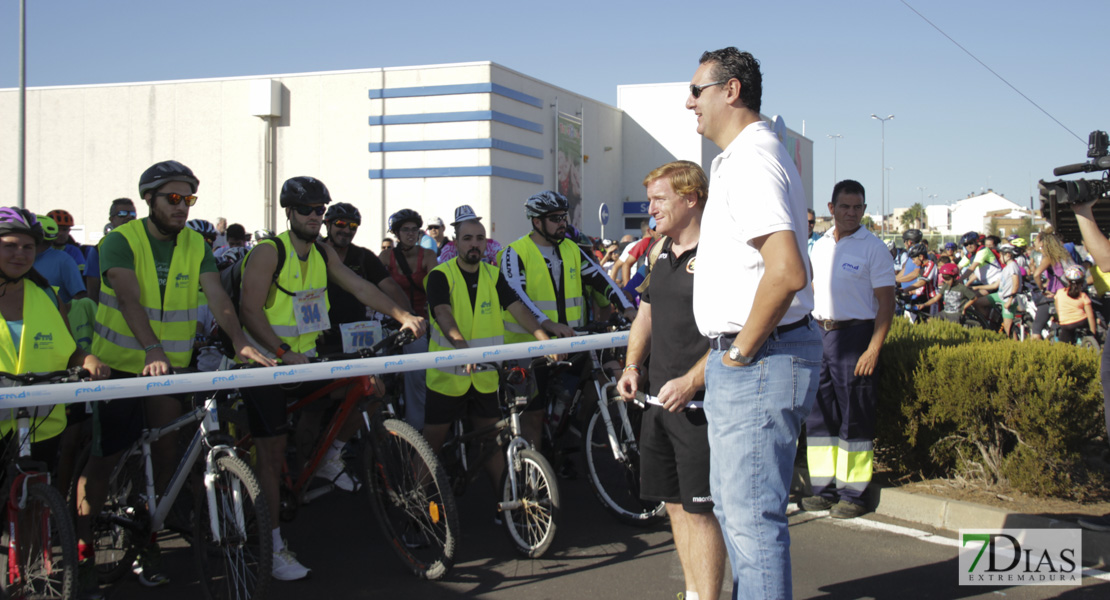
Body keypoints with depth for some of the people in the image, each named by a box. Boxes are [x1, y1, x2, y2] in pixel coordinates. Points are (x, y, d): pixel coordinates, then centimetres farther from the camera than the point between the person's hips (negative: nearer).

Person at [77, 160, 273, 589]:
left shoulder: (195, 245, 3)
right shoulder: (121, 240, -10)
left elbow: (217, 296, -8)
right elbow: (130, 299, -24)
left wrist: (240, 342, -26)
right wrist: (153, 350, -38)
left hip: (172, 366, 4)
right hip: (119, 365, -3)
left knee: (167, 457, 2)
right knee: (106, 457, 2)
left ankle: (147, 545, 14)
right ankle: (81, 543, 18)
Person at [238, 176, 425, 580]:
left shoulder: (323, 254, 7)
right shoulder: (268, 252, -14)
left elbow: (360, 288, 0)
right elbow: (251, 309, -21)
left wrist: (403, 316, -14)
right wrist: (283, 352, -32)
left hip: (305, 361, 6)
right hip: (266, 364, -6)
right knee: (272, 454, -5)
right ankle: (274, 548, 3)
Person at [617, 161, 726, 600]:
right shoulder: (662, 252, 14)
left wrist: (691, 382, -23)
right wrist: (632, 366, 11)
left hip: (699, 401, -9)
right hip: (660, 398, 9)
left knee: (700, 509, -5)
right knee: (674, 502, 14)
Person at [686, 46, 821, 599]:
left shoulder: (750, 160, -17)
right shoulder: (745, 156, 18)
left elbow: (787, 271, -31)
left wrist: (741, 351, -20)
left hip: (757, 364, -11)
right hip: (741, 361, 11)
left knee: (752, 516, -6)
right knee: (732, 505, 20)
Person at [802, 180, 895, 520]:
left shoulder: (873, 247, -5)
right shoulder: (820, 246, 12)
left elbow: (886, 302, -9)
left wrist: (873, 349, -17)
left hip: (855, 335, -6)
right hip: (819, 334, 6)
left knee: (855, 419, -1)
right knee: (819, 415, 8)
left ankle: (854, 495, 6)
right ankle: (824, 489, 17)